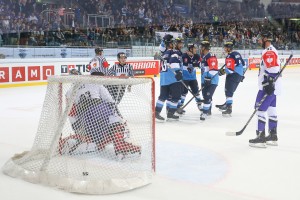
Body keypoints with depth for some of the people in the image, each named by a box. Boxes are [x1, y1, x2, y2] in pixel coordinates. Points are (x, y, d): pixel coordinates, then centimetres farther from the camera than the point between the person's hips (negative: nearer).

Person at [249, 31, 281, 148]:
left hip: (268, 87, -11)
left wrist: (269, 84, -28)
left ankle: (261, 137, -8)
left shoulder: (268, 52, -16)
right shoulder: (271, 50, 18)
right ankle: (273, 136, 20)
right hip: (271, 86, 11)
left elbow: (272, 69, -26)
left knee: (260, 109, -10)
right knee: (271, 109, 14)